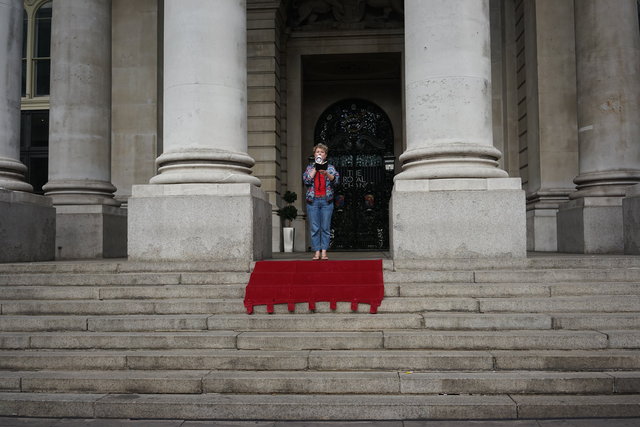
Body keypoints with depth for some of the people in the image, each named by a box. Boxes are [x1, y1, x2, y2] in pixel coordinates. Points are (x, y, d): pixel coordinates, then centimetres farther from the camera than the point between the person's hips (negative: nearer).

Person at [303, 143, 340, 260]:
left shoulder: (330, 167, 12)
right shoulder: (310, 167, 14)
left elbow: (336, 180, -4)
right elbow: (306, 180, -3)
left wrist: (326, 173, -21)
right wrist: (315, 168, -5)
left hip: (326, 200, 0)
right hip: (313, 200, 0)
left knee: (326, 228, -2)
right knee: (314, 228, -2)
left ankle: (324, 252, 0)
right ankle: (317, 252, 0)